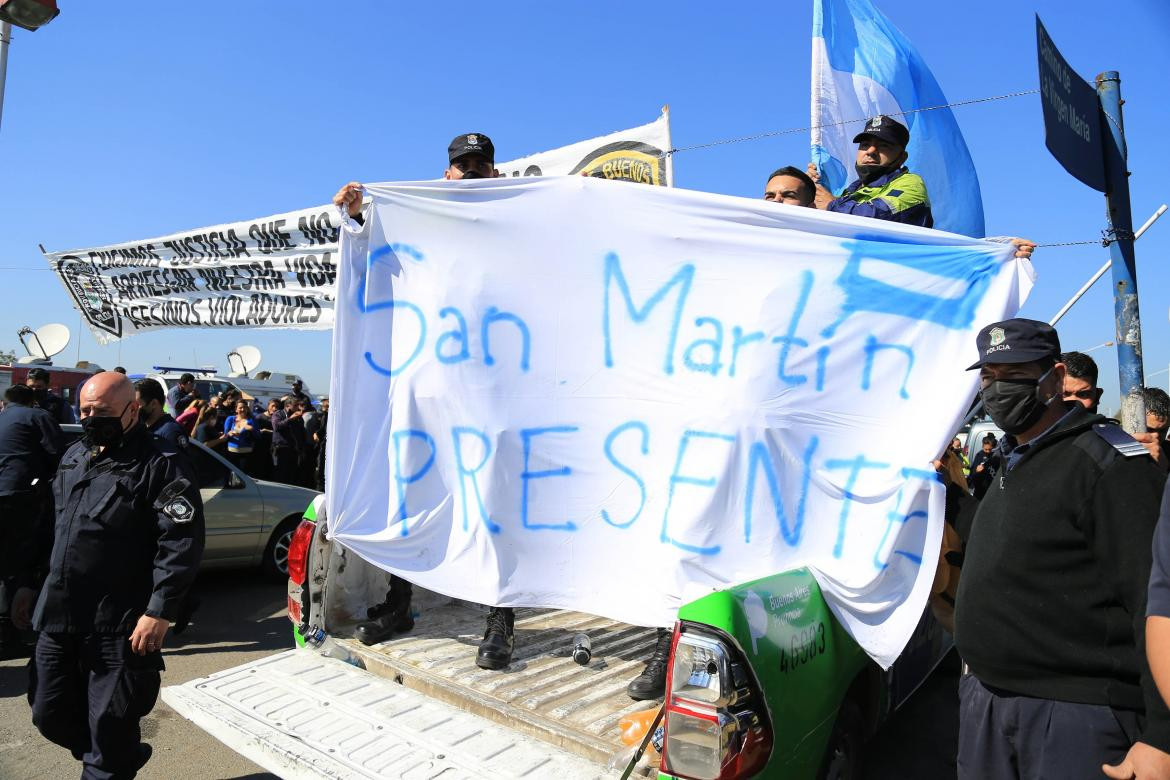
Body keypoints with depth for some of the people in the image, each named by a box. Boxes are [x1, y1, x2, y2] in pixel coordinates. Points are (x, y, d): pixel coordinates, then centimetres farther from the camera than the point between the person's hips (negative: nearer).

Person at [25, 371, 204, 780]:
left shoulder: (162, 466, -14)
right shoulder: (74, 456, 11)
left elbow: (180, 544, -19)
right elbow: (57, 525, 22)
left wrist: (159, 612, -22)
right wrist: (46, 588, 21)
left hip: (120, 626, -8)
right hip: (58, 617, 8)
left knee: (109, 727, 4)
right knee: (51, 714, 18)